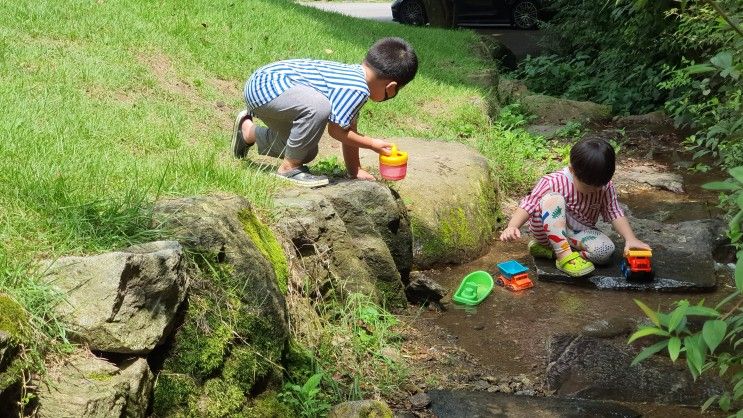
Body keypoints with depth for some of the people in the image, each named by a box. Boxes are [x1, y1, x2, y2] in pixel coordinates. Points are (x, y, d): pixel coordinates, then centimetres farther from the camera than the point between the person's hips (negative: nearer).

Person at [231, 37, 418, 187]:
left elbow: (349, 128, 13)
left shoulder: (355, 72, 7)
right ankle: (289, 168, -15)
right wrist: (373, 144, -5)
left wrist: (355, 170, 17)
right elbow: (337, 130, -18)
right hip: (266, 87, -10)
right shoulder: (358, 90, -24)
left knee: (307, 153, 22)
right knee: (318, 107, -36)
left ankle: (247, 129, 42)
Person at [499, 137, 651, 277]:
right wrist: (512, 227, -37)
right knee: (552, 198, -32)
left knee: (606, 250, -27)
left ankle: (548, 250, -16)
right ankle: (564, 254, -34)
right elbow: (528, 205, -22)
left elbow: (615, 214, -6)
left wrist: (630, 239, -21)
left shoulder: (605, 187, -9)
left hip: (579, 234, 4)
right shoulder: (553, 182, -21)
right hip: (549, 231, -4)